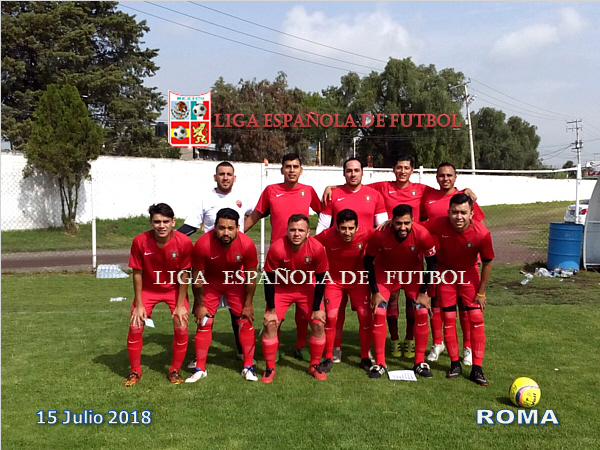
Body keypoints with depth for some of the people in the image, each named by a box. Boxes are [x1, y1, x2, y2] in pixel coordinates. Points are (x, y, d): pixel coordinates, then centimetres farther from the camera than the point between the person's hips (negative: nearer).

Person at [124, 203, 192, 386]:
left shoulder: (184, 242, -26)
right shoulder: (140, 241, -24)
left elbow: (184, 275, -16)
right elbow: (137, 273, -13)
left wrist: (180, 305, -13)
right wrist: (139, 305, -10)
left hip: (175, 289, 0)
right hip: (148, 289, 1)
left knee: (181, 327, -10)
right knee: (135, 327, -6)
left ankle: (175, 371, 13)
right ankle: (135, 371, 17)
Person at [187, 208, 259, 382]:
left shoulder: (247, 244, -31)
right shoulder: (203, 244, -33)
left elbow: (251, 276, -15)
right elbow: (197, 277, -18)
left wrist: (248, 304, -8)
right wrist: (199, 305, -10)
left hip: (236, 283, 1)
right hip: (210, 283, 0)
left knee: (245, 321, -1)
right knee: (203, 323, -1)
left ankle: (248, 367, 13)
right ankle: (200, 369, 14)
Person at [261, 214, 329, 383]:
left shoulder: (317, 248, -26)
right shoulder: (277, 248, -30)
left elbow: (320, 279, -13)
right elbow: (269, 279, -18)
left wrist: (316, 309, -10)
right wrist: (271, 309, -14)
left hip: (307, 289, 1)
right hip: (281, 288, -1)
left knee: (319, 324, -5)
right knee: (270, 324, -11)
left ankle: (315, 366, 16)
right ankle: (270, 369, 7)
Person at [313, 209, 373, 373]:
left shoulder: (366, 234, -26)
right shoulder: (327, 236, -27)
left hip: (358, 279, 1)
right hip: (334, 280, -1)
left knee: (365, 316, -6)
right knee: (331, 317, -9)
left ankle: (365, 357, 14)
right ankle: (328, 358, 11)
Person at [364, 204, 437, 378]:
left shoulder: (422, 234, -30)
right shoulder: (379, 235, -31)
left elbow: (431, 263, -14)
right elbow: (368, 261, -15)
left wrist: (423, 292, -13)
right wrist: (375, 292, -14)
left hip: (413, 273, 1)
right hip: (385, 272, 0)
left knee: (422, 313, -9)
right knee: (378, 313, -10)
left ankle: (420, 362, 8)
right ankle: (380, 364, 2)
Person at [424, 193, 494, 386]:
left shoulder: (482, 233, -29)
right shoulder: (439, 225, -28)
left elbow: (487, 262, -13)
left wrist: (481, 292, -8)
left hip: (469, 274, 0)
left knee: (476, 319, -5)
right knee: (449, 319, 1)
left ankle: (477, 368, 5)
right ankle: (455, 364, 17)